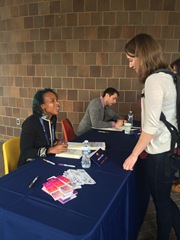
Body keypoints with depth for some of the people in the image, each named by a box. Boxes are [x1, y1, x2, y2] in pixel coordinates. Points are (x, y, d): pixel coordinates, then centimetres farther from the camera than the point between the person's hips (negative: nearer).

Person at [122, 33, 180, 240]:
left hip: (161, 152, -9)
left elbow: (151, 126, -22)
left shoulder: (154, 80, -19)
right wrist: (144, 148, 17)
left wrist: (134, 154, -12)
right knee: (163, 199, 24)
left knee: (161, 201, 14)